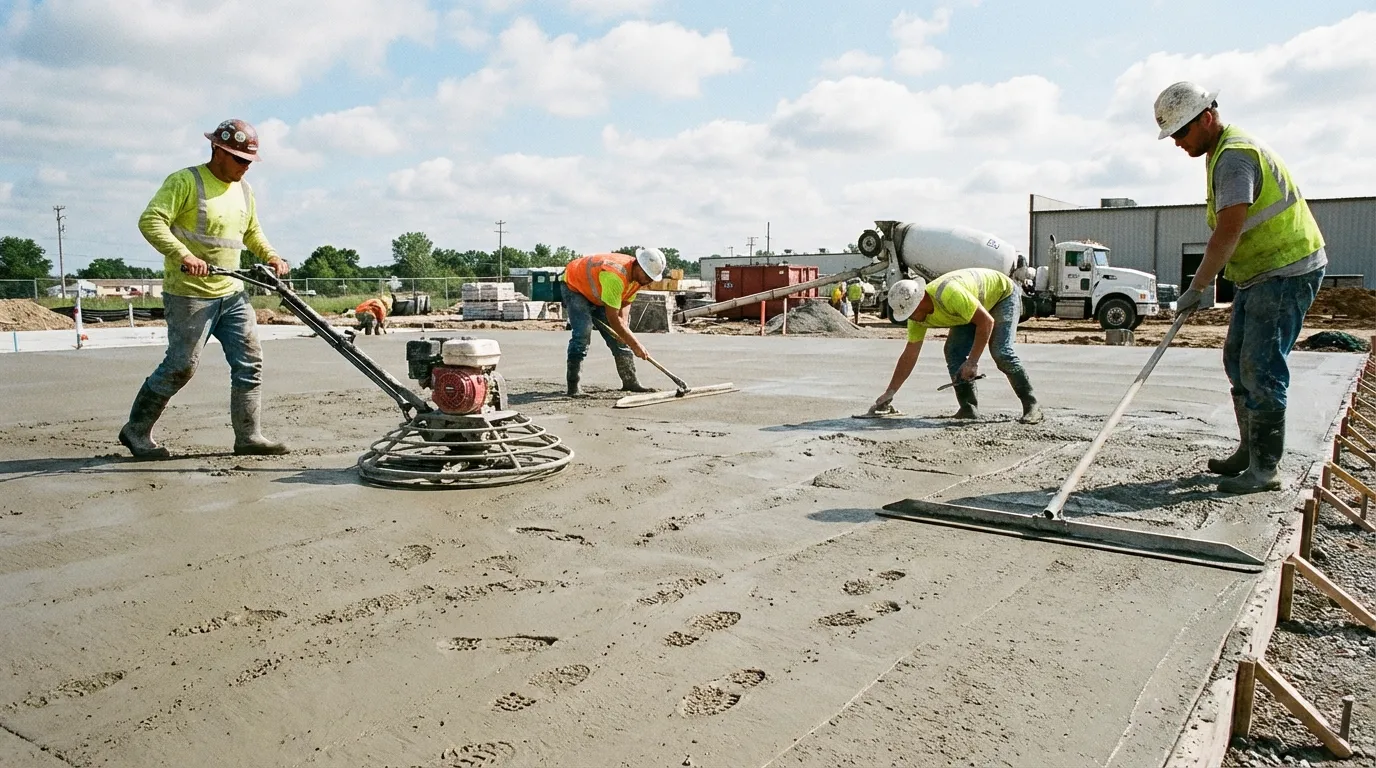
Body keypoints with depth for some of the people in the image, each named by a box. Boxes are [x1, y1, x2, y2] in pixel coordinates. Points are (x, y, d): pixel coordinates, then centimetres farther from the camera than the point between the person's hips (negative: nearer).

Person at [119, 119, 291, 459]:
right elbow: (150, 221, -18)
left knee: (250, 361, 2)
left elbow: (252, 233, 27)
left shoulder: (244, 190, 13)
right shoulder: (185, 182, -9)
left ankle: (248, 435, 8)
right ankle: (136, 431, 12)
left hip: (232, 293, 7)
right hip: (190, 294, -7)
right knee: (181, 366, -5)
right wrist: (183, 255, -31)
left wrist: (271, 256, 9)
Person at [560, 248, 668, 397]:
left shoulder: (638, 275, -13)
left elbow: (625, 302, -2)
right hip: (574, 286, -8)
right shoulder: (615, 276, -41)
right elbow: (612, 318, -39)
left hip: (597, 294, 9)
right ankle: (573, 387, -20)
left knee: (619, 336, 3)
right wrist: (635, 345, -36)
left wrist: (623, 322, -22)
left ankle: (630, 381, 10)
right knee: (582, 333, -24)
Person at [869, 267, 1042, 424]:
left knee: (1000, 352, -23)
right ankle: (968, 408, -6)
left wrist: (972, 362, -35)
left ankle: (1031, 405, -12)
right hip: (974, 305, 7)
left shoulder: (949, 294, -42)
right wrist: (889, 394, -9)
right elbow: (909, 355, -8)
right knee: (953, 351, -11)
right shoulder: (918, 313, -16)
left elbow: (987, 322, -36)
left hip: (1004, 293, -7)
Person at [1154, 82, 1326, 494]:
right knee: (1238, 361, 14)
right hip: (1261, 273, 11)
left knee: (1261, 368, -11)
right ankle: (1250, 451, 24)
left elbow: (1228, 232, -25)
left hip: (1287, 270, -11)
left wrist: (1196, 288, -20)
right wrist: (1203, 283, 16)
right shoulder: (1220, 153, 14)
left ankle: (1266, 468, -5)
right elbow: (1226, 228, 19)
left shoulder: (1234, 155, -19)